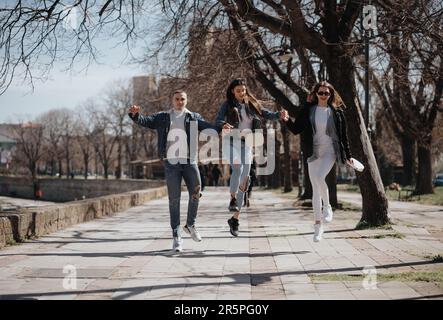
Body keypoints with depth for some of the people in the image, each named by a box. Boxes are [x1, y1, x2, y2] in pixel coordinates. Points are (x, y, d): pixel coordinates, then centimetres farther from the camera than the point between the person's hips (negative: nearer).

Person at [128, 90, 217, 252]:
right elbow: (145, 121, 1)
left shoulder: (193, 117, 12)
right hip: (171, 162, 0)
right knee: (174, 199, 0)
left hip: (189, 161, 1)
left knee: (195, 193, -3)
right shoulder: (162, 117, 13)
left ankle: (190, 225, 22)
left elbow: (207, 126, -4)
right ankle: (176, 236, 5)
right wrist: (135, 115, -21)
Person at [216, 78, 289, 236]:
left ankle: (235, 218, 12)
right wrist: (223, 125, -36)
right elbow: (218, 120, -13)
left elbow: (267, 114, 4)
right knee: (237, 169, -31)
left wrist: (279, 115, -17)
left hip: (246, 145, 3)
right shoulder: (227, 105, 0)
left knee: (244, 179, 2)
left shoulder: (252, 105, 10)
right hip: (231, 142, -3)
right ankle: (233, 199, -8)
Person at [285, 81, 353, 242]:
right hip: (313, 152, 2)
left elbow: (343, 135, 7)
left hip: (330, 151, -2)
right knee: (315, 189, 3)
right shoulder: (308, 110, 4)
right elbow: (296, 129, 4)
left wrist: (348, 156, 8)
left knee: (319, 177, -28)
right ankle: (318, 224, 13)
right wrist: (287, 120, -14)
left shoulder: (336, 112, 2)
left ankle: (327, 206, -4)